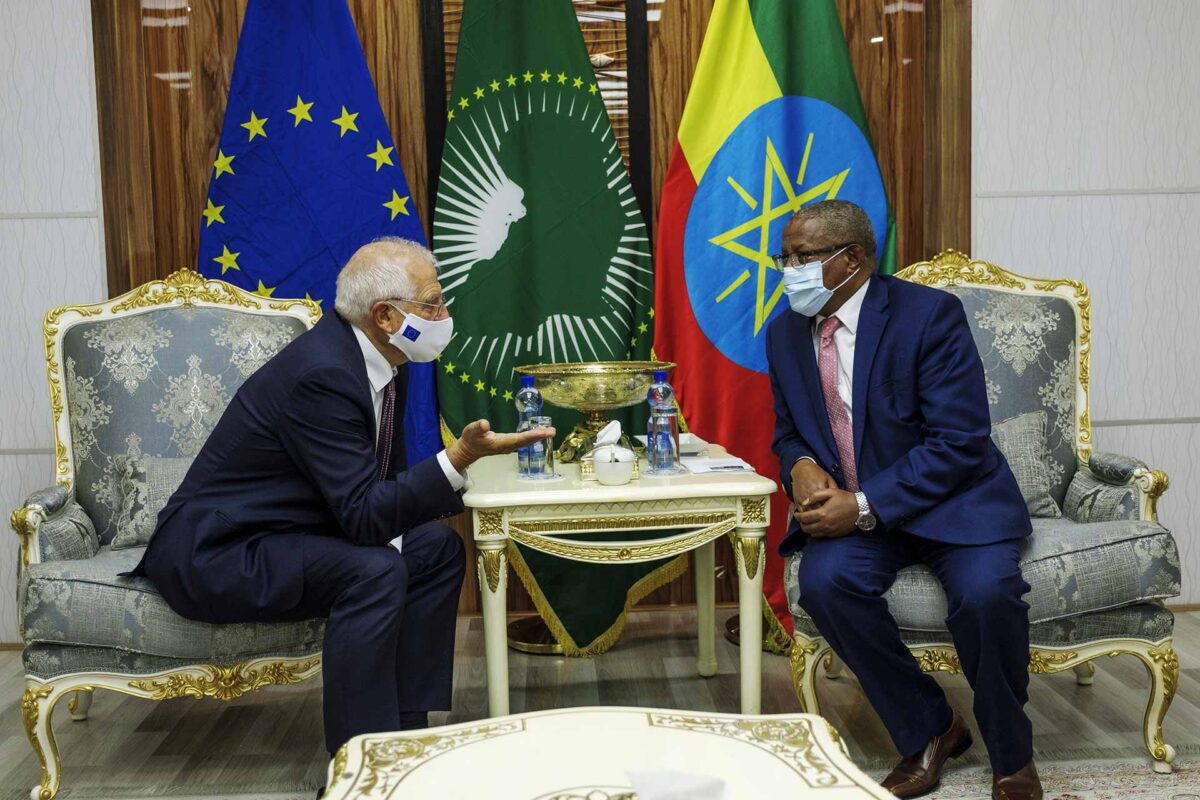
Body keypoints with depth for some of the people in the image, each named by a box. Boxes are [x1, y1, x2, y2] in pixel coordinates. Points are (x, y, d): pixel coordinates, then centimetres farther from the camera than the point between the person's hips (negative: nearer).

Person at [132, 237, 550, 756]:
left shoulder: (376, 356, 1)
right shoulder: (321, 373, -27)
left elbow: (384, 480, 9)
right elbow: (364, 515, -29)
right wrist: (459, 458, -36)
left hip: (283, 530, 10)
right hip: (213, 552, -10)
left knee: (437, 547, 2)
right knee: (373, 570, -30)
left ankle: (406, 729, 6)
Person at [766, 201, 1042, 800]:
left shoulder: (929, 314, -13)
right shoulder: (785, 333, 5)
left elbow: (959, 440, -18)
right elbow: (787, 431, 15)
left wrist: (866, 505, -25)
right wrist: (800, 467, -10)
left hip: (951, 500, -4)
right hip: (849, 506, 4)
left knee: (984, 590, -31)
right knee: (825, 579, -27)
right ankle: (928, 732, -3)